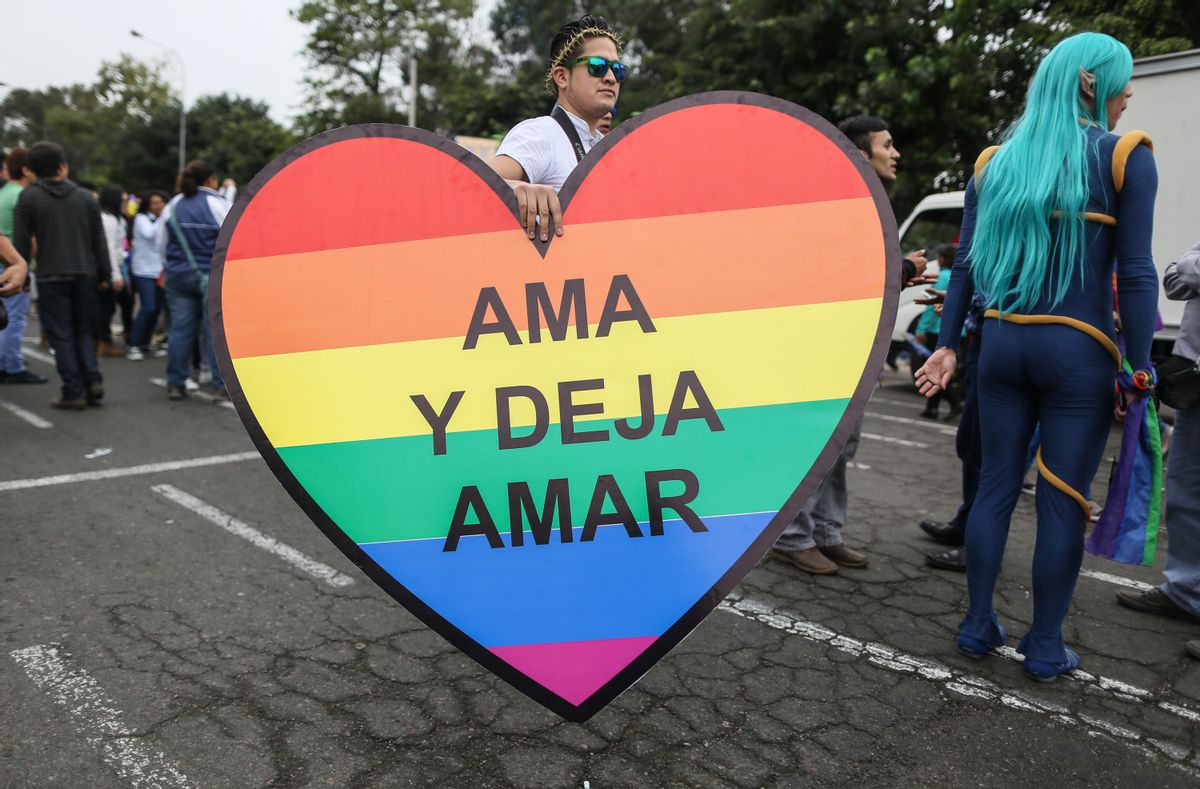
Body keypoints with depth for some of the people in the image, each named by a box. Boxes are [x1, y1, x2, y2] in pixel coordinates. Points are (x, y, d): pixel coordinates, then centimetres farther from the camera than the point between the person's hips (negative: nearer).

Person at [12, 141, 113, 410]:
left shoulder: (28, 197, -2)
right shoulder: (85, 197, 5)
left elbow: (21, 242, -4)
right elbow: (99, 240, 6)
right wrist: (104, 274, 12)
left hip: (51, 277, -3)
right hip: (85, 275, 3)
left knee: (61, 336, 2)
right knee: (84, 331, 15)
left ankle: (73, 393, 1)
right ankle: (93, 381, 1)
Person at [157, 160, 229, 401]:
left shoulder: (172, 206, 7)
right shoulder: (218, 205, -9)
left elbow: (160, 243, 13)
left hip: (178, 275, 4)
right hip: (214, 277, -4)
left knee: (180, 329, 8)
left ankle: (175, 384, 12)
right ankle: (221, 385, 1)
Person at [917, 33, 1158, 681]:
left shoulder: (994, 163, 9)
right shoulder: (1124, 158, -3)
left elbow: (966, 263, 5)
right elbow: (1134, 271, -8)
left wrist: (947, 345, 6)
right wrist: (1139, 365, -5)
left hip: (1003, 343, 4)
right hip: (1078, 352, -4)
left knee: (995, 488, 12)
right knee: (1063, 502, 6)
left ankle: (978, 626, 21)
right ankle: (1045, 648, 17)